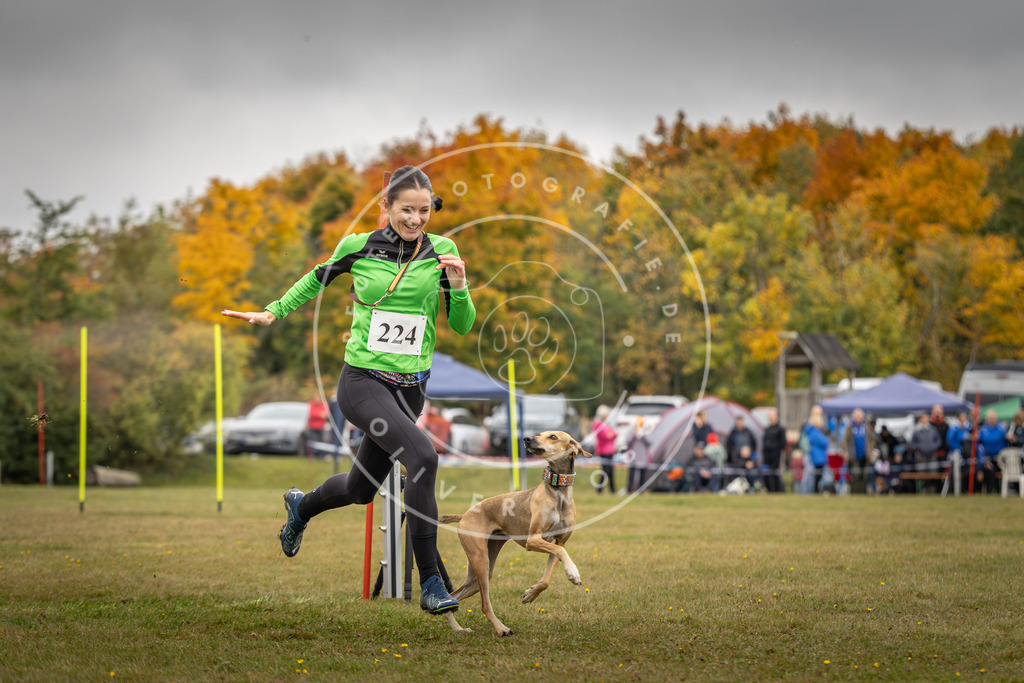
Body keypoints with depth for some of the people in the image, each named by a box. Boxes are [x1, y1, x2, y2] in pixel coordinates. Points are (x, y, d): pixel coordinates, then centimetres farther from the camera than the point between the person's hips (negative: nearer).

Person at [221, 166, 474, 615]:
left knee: (361, 489, 19)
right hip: (362, 381, -4)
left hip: (409, 388, 4)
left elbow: (462, 326, 2)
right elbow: (320, 277, 17)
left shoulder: (441, 251, 0)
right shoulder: (358, 247, -4)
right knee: (423, 457, -28)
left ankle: (301, 507, 55)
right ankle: (429, 584, -23)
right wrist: (274, 311, 14)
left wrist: (457, 287, -15)